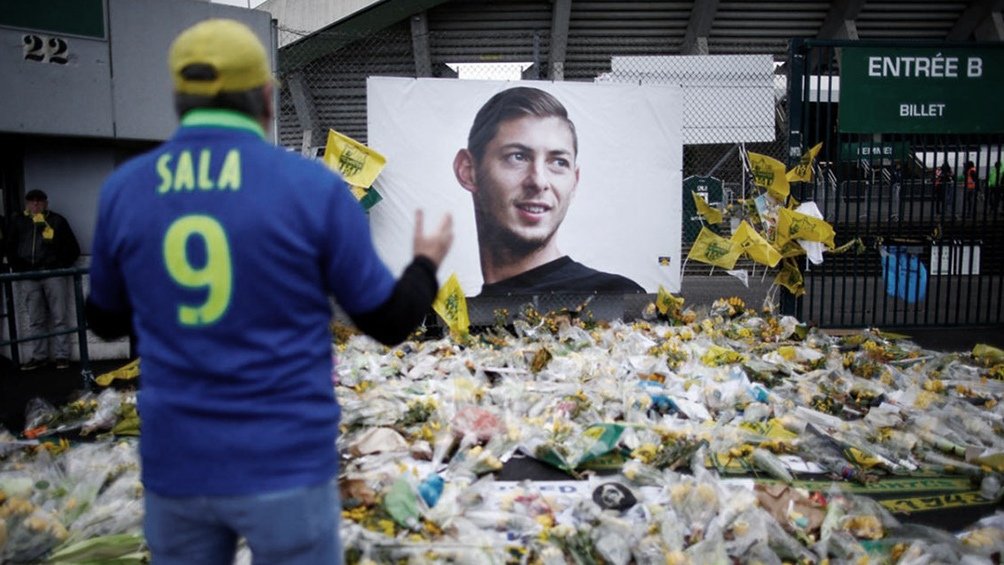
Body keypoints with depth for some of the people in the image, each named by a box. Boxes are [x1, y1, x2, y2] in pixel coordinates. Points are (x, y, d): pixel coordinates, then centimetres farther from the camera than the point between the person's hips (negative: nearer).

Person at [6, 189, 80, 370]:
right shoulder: (17, 221, 11)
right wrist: (18, 268, 6)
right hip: (28, 276, 2)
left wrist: (61, 266, -2)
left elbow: (73, 248, 6)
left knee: (59, 317, -1)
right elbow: (10, 248, 17)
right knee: (35, 320, 7)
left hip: (54, 274, -2)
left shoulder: (57, 220, 5)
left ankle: (62, 355, 3)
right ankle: (37, 356, 13)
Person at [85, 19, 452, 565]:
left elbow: (106, 319, 14)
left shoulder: (122, 190, -2)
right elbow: (389, 321, -5)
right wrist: (426, 264, 16)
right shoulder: (314, 187, -12)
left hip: (175, 464, 3)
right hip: (285, 463, -3)